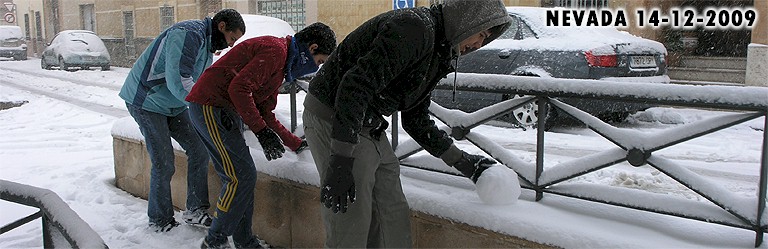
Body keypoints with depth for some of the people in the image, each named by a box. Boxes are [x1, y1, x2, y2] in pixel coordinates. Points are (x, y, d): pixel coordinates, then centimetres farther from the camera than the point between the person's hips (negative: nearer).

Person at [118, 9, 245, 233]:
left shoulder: (207, 46, 11)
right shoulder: (188, 34, -23)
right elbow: (177, 81, -30)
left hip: (173, 104, 10)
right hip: (147, 102, -10)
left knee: (199, 149, 1)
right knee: (163, 165, -7)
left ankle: (195, 210, 8)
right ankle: (159, 221, 10)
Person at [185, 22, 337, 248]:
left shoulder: (281, 65, 19)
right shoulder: (276, 50, -14)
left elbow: (265, 114, 21)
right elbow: (239, 88, -24)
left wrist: (297, 144, 21)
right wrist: (262, 131, -23)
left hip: (226, 110, 11)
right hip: (210, 105, -11)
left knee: (236, 178, 10)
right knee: (242, 177, -10)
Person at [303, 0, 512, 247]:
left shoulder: (437, 55, 13)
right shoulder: (414, 28, -20)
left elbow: (416, 121, 20)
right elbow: (355, 87, -30)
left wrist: (461, 161, 18)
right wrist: (341, 162, -31)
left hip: (369, 126, 10)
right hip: (333, 121, -10)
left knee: (394, 219, 13)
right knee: (351, 228, -4)